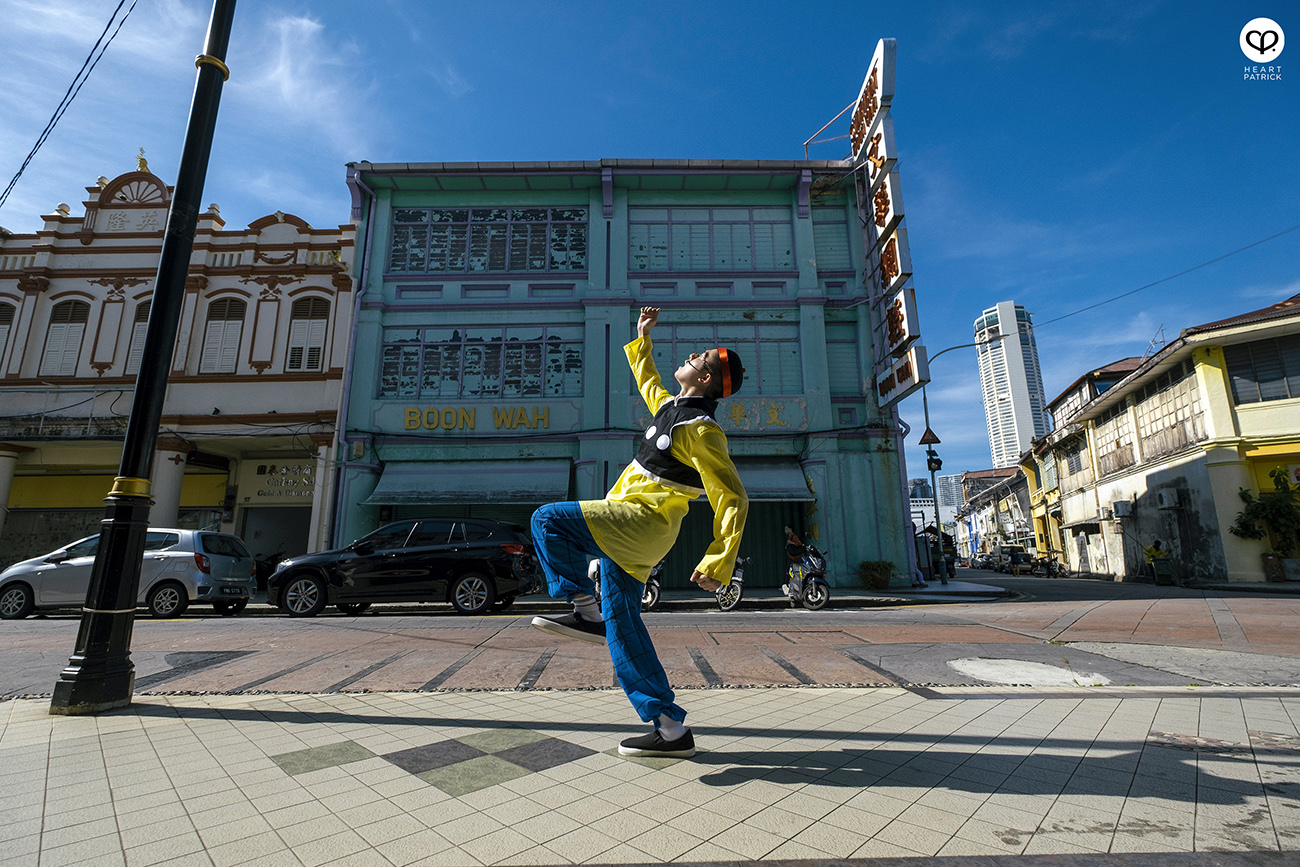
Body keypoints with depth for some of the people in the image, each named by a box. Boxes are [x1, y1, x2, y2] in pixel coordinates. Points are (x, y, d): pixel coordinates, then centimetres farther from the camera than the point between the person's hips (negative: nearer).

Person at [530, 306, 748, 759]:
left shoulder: (701, 430, -14)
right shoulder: (670, 406, 12)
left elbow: (733, 500, -15)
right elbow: (646, 380, 36)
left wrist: (718, 563, -20)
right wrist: (642, 337, 35)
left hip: (643, 521, -9)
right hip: (624, 534, 9)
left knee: (548, 520, -16)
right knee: (622, 627, 9)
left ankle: (586, 611, -5)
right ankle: (671, 729, 16)